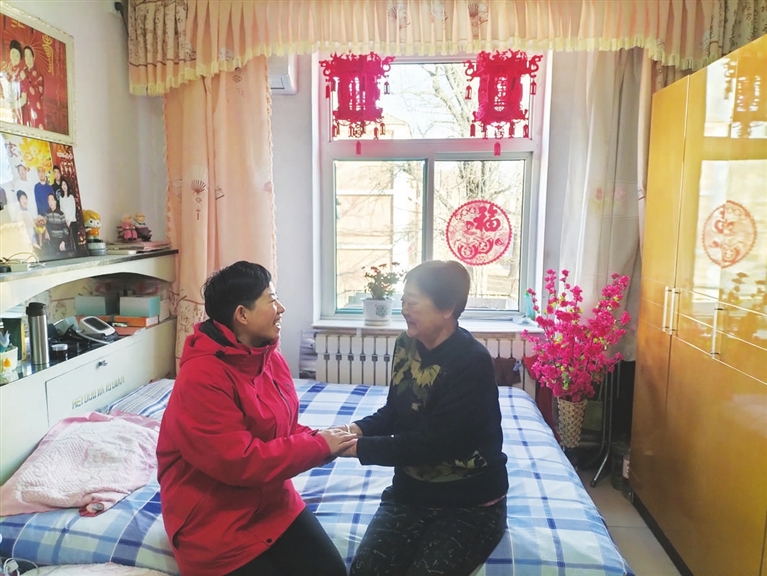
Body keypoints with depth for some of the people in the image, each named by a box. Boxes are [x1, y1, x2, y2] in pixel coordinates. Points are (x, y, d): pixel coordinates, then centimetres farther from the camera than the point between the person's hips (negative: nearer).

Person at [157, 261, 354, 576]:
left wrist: (322, 438, -11)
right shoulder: (200, 378, -26)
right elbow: (240, 462, -28)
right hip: (214, 522, -7)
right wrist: (318, 446, -22)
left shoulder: (271, 358, 1)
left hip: (274, 503, 7)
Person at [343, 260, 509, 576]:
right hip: (410, 492, 5)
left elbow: (430, 443, -25)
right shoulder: (406, 345, -2)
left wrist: (359, 447, -23)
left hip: (469, 503, -5)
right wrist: (359, 429, -9)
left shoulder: (473, 362, -23)